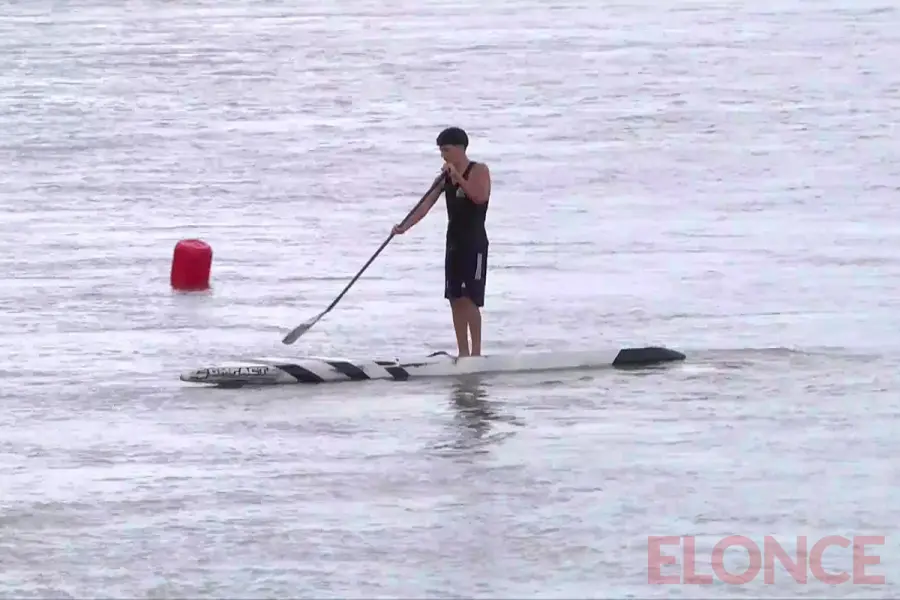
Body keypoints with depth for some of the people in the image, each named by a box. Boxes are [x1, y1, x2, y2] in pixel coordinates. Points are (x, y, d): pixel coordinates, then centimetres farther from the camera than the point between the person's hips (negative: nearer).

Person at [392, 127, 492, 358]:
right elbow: (427, 203, 4)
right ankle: (463, 353, 12)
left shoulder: (479, 171, -8)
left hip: (474, 243, -7)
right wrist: (405, 226, -7)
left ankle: (476, 352, -10)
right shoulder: (446, 174, 9)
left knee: (469, 298, -13)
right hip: (454, 241, 7)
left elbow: (480, 197, -26)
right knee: (455, 299, 7)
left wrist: (458, 178, -25)